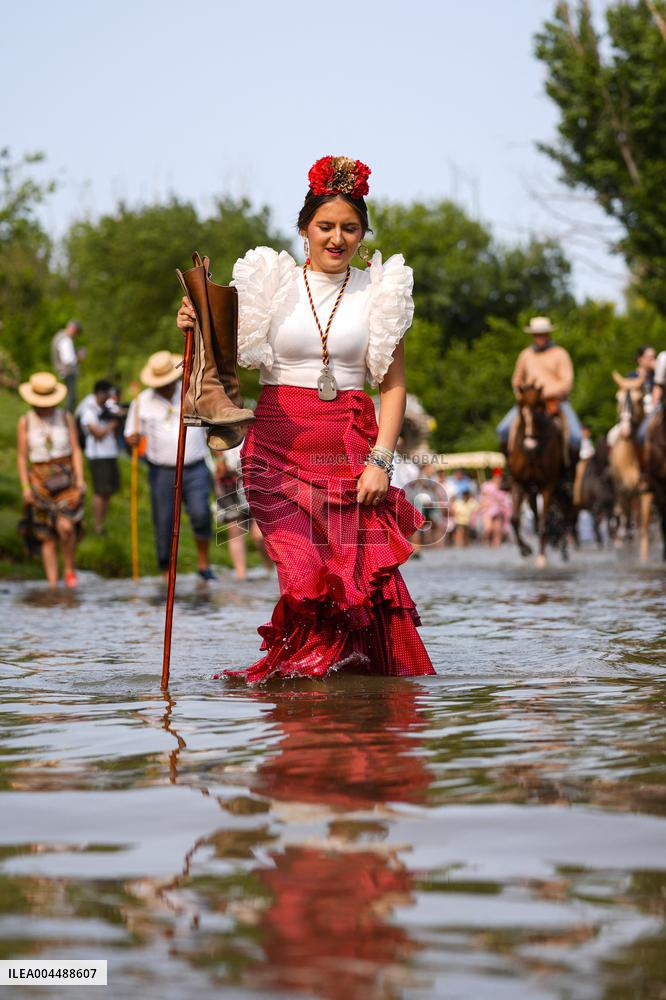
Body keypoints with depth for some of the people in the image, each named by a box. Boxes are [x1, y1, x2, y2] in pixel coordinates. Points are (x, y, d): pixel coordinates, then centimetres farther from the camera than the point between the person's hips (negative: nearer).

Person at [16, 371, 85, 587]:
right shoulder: (25, 422, 0)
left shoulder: (66, 418, 2)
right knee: (47, 537, 1)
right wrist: (25, 487, -3)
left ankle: (70, 569, 3)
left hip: (66, 477, -1)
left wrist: (80, 479, -4)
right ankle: (52, 585, 6)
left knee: (65, 527, -20)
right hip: (40, 479, 1)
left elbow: (76, 450, 4)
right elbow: (22, 456, 3)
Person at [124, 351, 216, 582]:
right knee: (164, 524, 0)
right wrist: (133, 438, -14)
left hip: (195, 468, -1)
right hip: (162, 473, 1)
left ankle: (203, 563, -4)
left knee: (200, 512, -21)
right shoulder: (142, 401, 4)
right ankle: (166, 574, 11)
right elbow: (131, 437, 10)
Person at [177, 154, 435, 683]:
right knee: (301, 575, -15)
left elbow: (394, 385, 6)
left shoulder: (378, 291, 7)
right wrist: (198, 329, -13)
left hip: (352, 450, 1)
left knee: (358, 577, -7)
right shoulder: (271, 284, 5)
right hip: (279, 447, -1)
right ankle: (303, 676, 0)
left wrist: (380, 460, -4)